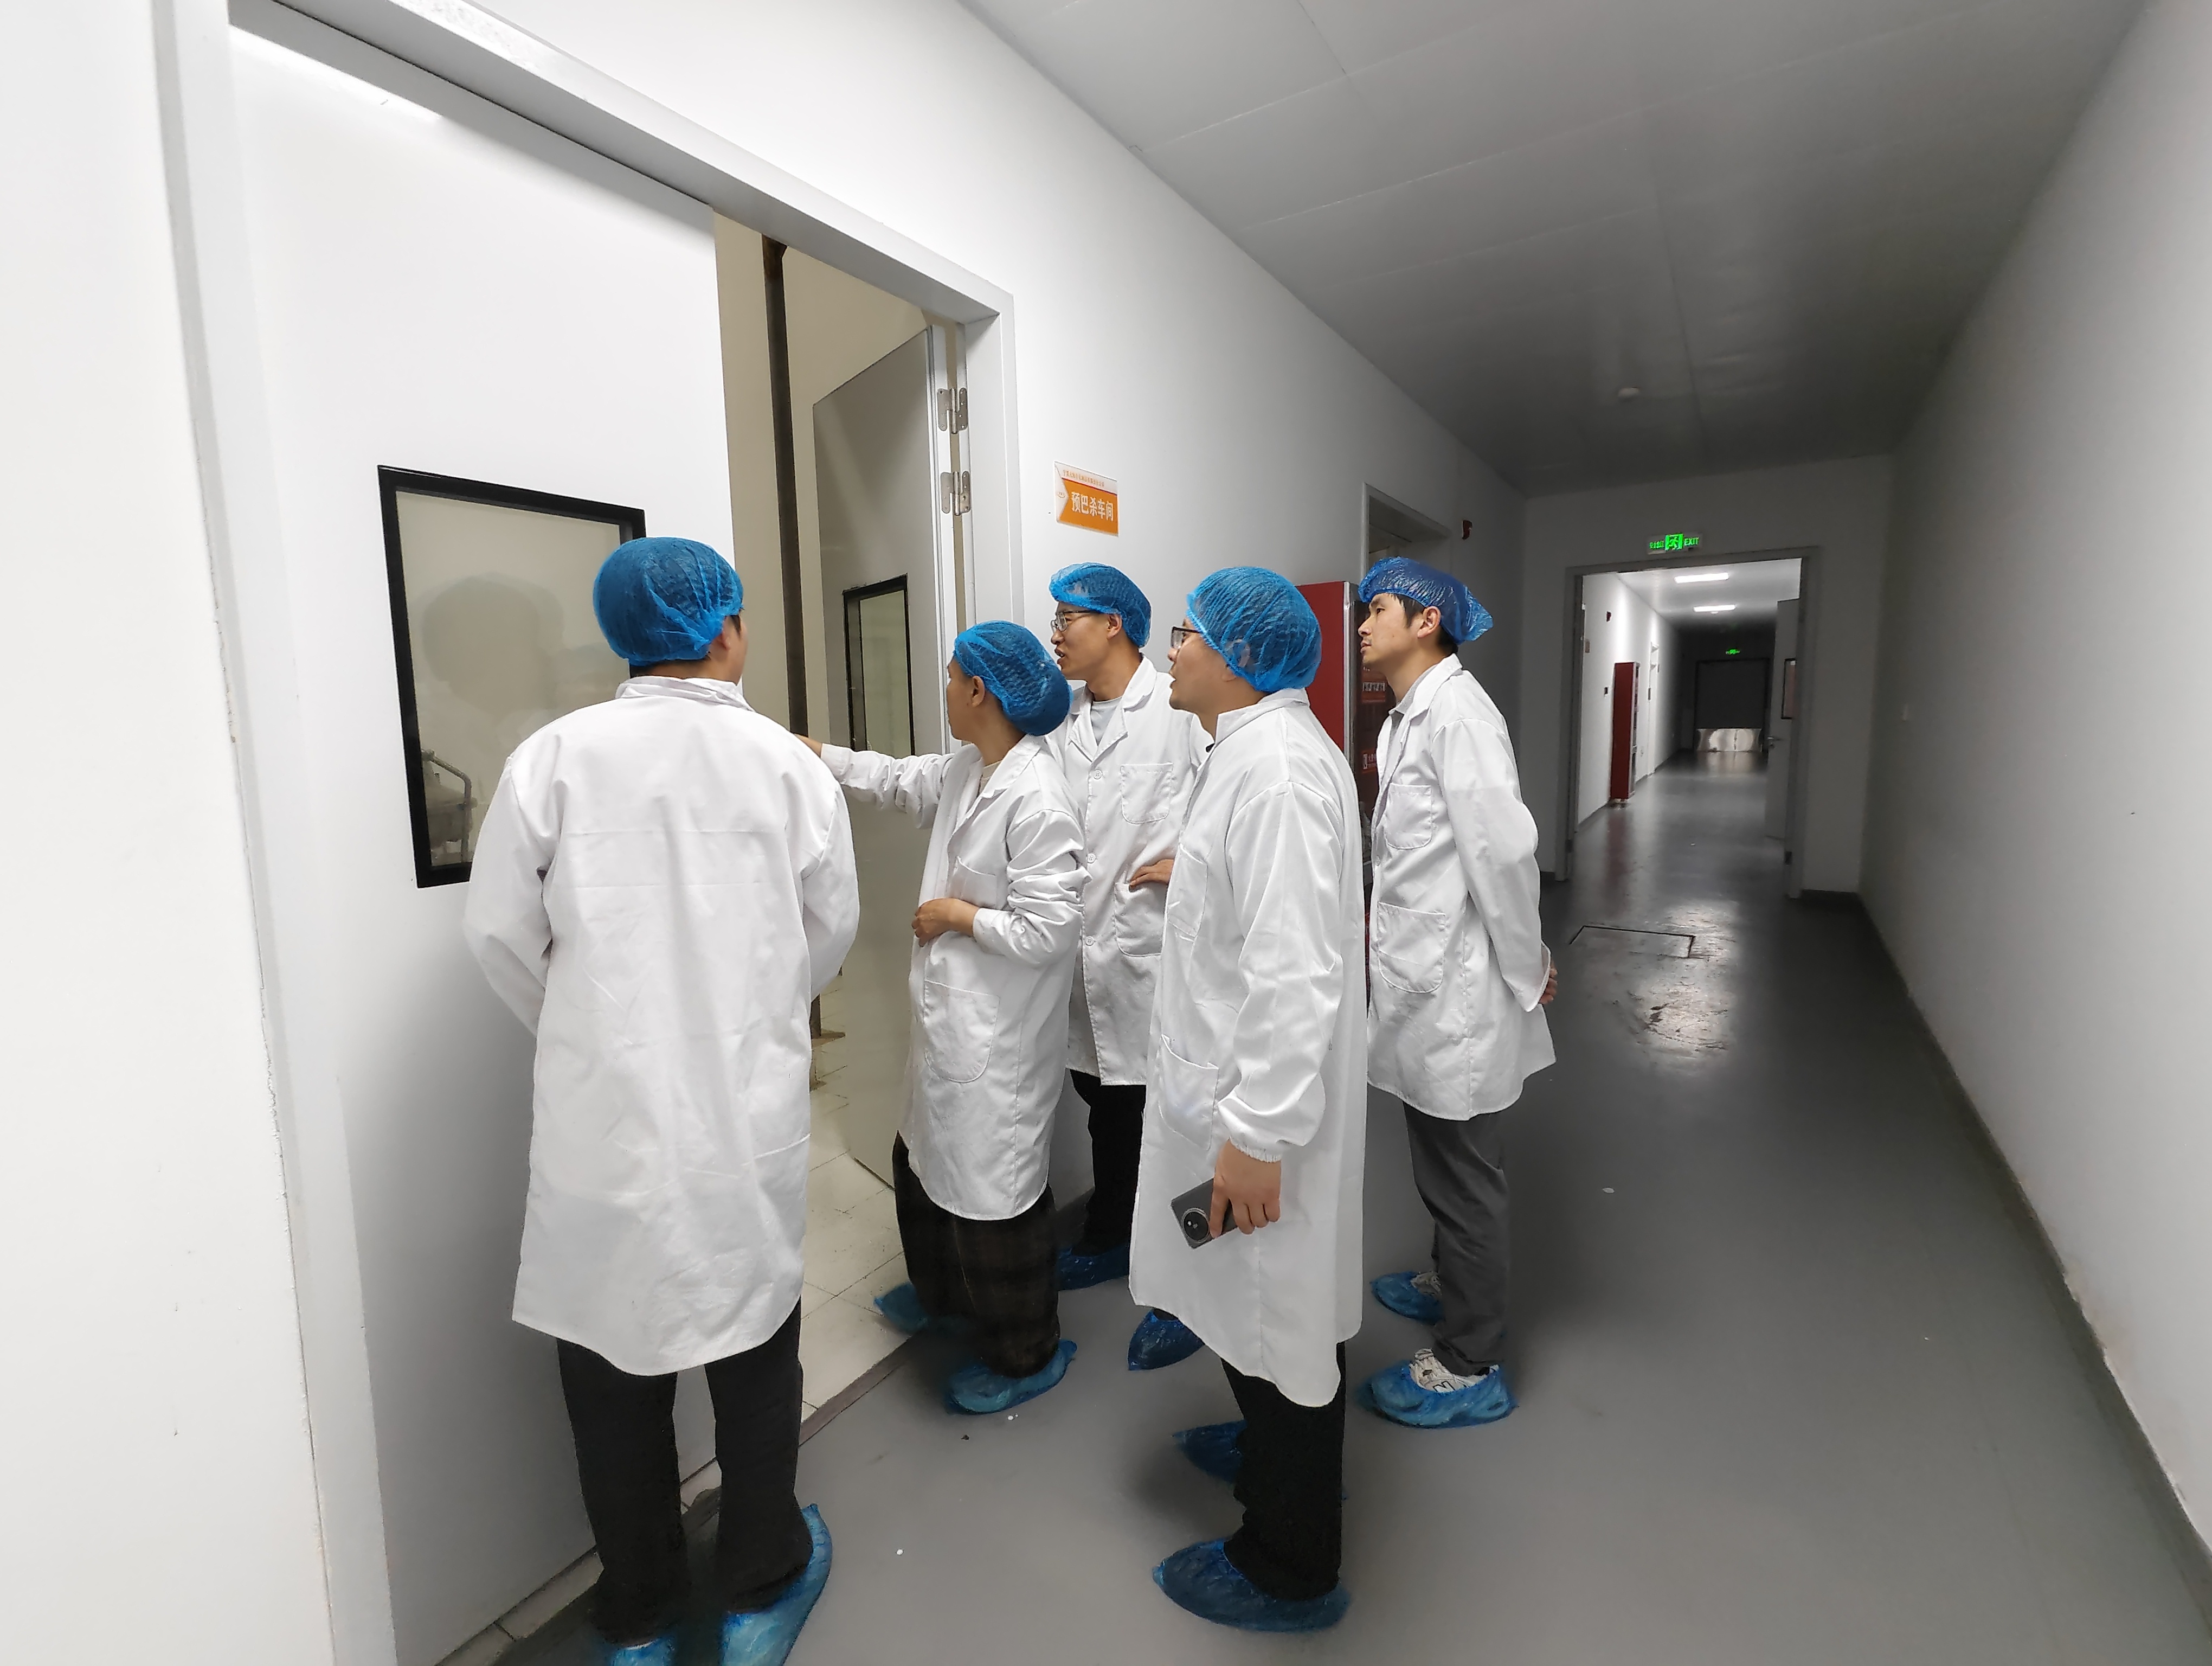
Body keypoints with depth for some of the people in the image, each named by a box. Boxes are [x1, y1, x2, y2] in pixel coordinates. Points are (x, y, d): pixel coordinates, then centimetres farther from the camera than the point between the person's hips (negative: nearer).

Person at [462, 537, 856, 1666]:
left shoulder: (556, 755, -8)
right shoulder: (788, 763, -6)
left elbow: (501, 932, -3)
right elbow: (830, 929, 3)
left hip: (602, 1106, 0)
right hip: (748, 1107, 0)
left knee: (614, 1358, 18)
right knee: (751, 1339, 19)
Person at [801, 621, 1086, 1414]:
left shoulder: (1036, 799, -26)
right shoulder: (964, 769, 3)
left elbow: (1046, 930, -27)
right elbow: (899, 780, 22)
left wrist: (958, 915, -16)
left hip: (1001, 1036, -10)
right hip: (949, 1014, 10)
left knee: (992, 1186, 8)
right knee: (924, 1160, 27)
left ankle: (1024, 1354, 34)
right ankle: (942, 1294, 54)